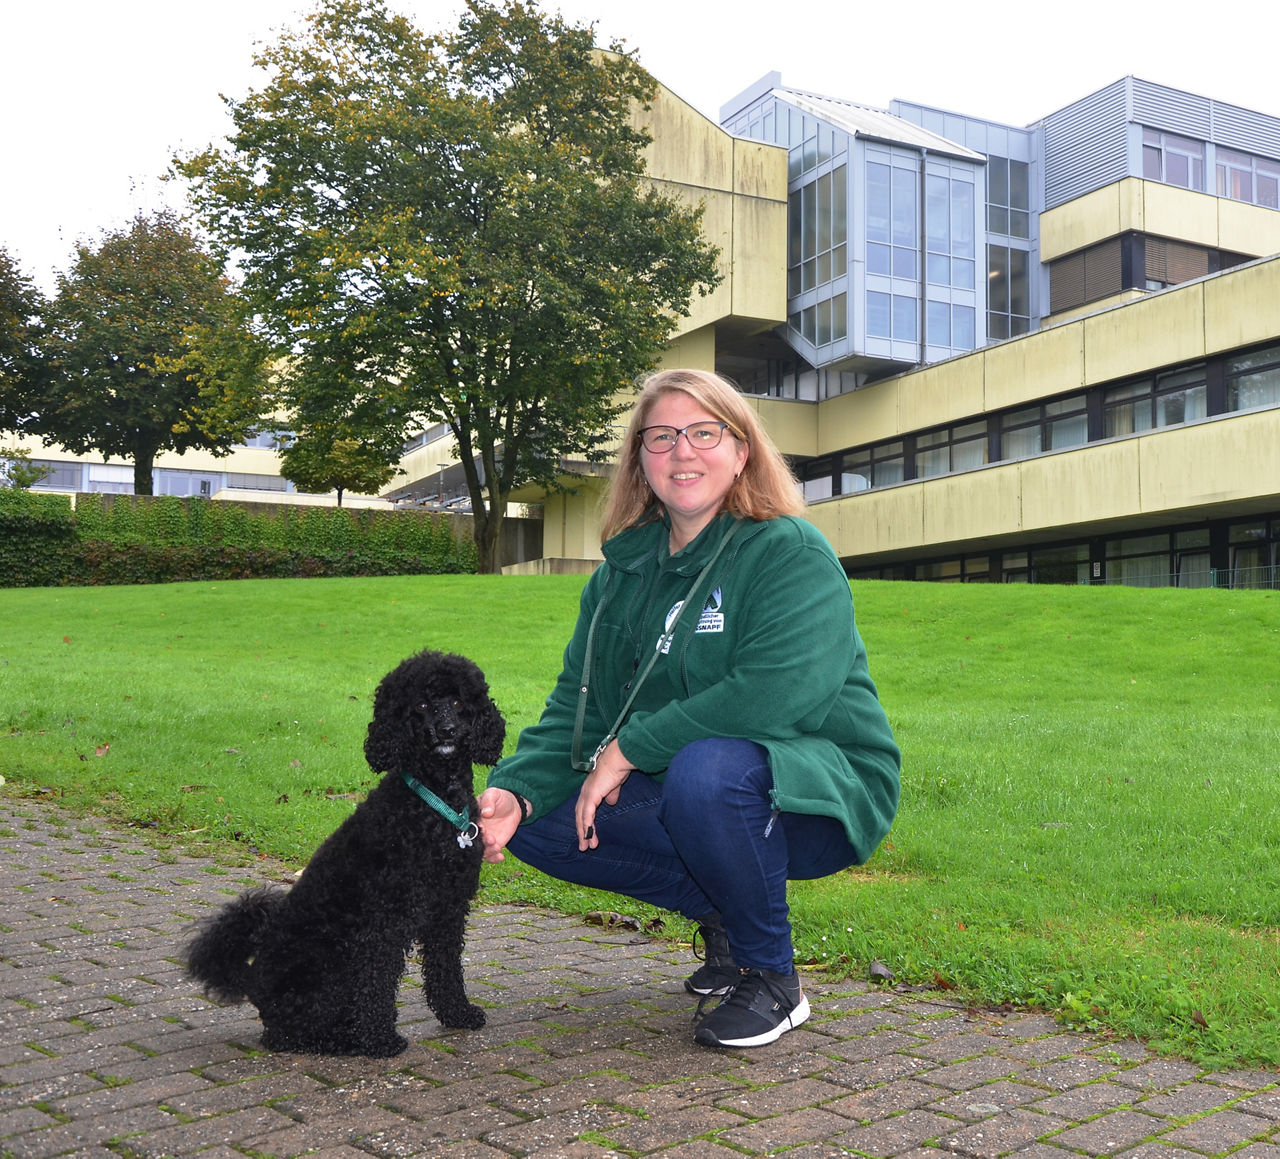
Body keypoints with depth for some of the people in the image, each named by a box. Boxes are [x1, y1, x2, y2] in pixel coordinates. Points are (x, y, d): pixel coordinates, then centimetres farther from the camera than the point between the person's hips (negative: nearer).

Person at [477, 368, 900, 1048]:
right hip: (674, 790, 7)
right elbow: (578, 700, 4)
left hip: (815, 789, -7)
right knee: (538, 821, -10)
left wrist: (629, 749, -22)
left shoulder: (792, 553, -13)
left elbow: (774, 692, -28)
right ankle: (722, 914, 8)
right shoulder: (623, 568, 7)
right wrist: (517, 788, -15)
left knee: (706, 770, -38)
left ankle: (773, 980, -12)